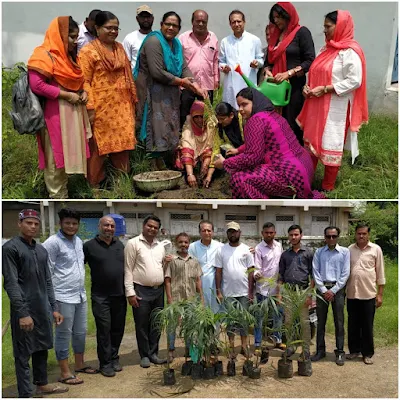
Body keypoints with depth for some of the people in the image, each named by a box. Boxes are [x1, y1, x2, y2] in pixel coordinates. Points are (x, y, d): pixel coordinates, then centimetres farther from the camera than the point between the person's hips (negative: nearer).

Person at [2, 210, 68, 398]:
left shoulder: (42, 250, 13)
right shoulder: (10, 248, -8)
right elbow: (11, 283, -14)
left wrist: (54, 308, 11)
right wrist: (22, 313, -19)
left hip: (43, 309, 7)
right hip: (24, 310, -7)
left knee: (42, 349, 16)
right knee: (23, 354, 2)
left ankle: (41, 384, 32)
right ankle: (25, 394, 11)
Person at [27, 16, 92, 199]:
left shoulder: (69, 57, 16)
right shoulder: (44, 56, -12)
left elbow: (76, 81, 28)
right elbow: (36, 85, -22)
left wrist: (83, 92, 5)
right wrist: (67, 95, -19)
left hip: (72, 113, 9)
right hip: (55, 114, -9)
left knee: (68, 153, 14)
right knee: (56, 156, -3)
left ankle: (64, 193, 25)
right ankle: (57, 196, 6)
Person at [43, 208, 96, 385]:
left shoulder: (79, 241, 11)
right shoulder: (53, 243, -12)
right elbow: (46, 272, -12)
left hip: (80, 295, 8)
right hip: (63, 297, -7)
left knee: (81, 332, 17)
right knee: (64, 334, 2)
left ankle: (79, 364, 33)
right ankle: (65, 373, 13)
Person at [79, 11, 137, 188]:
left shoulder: (120, 48, 13)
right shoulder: (88, 51, -6)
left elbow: (127, 75, 17)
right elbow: (84, 82, -10)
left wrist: (133, 99, 14)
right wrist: (90, 108, -16)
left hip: (121, 106, 5)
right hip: (101, 107, -5)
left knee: (122, 142, 7)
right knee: (98, 145, 3)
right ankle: (95, 183, 16)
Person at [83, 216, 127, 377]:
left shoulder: (120, 245, 9)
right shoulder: (89, 246, -5)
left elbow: (126, 266, 18)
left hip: (120, 295, 4)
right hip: (101, 296, -4)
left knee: (118, 328, 11)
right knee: (104, 329, 0)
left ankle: (114, 358, 26)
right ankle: (105, 363, 12)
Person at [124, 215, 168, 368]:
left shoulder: (160, 246, 12)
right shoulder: (133, 243, -5)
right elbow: (128, 269, -8)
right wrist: (130, 292, -12)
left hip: (159, 290, 5)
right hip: (141, 291, -5)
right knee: (142, 325, 4)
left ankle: (153, 353, 23)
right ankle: (144, 355, 17)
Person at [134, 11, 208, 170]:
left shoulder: (176, 44, 12)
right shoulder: (154, 41, -14)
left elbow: (184, 68, 6)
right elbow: (157, 72, -22)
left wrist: (195, 86, -11)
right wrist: (181, 82, -13)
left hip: (169, 94, 9)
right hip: (153, 93, -8)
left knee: (169, 130, 10)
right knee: (157, 130, -9)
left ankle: (163, 166, 19)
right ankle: (155, 167, -1)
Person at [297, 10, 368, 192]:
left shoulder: (350, 51, -13)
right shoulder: (327, 48, 14)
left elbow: (354, 81, -19)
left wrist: (324, 89, -21)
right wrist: (308, 87, 1)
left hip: (335, 109, -9)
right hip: (317, 106, 9)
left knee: (330, 146, -1)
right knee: (312, 142, 14)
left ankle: (328, 188, 11)